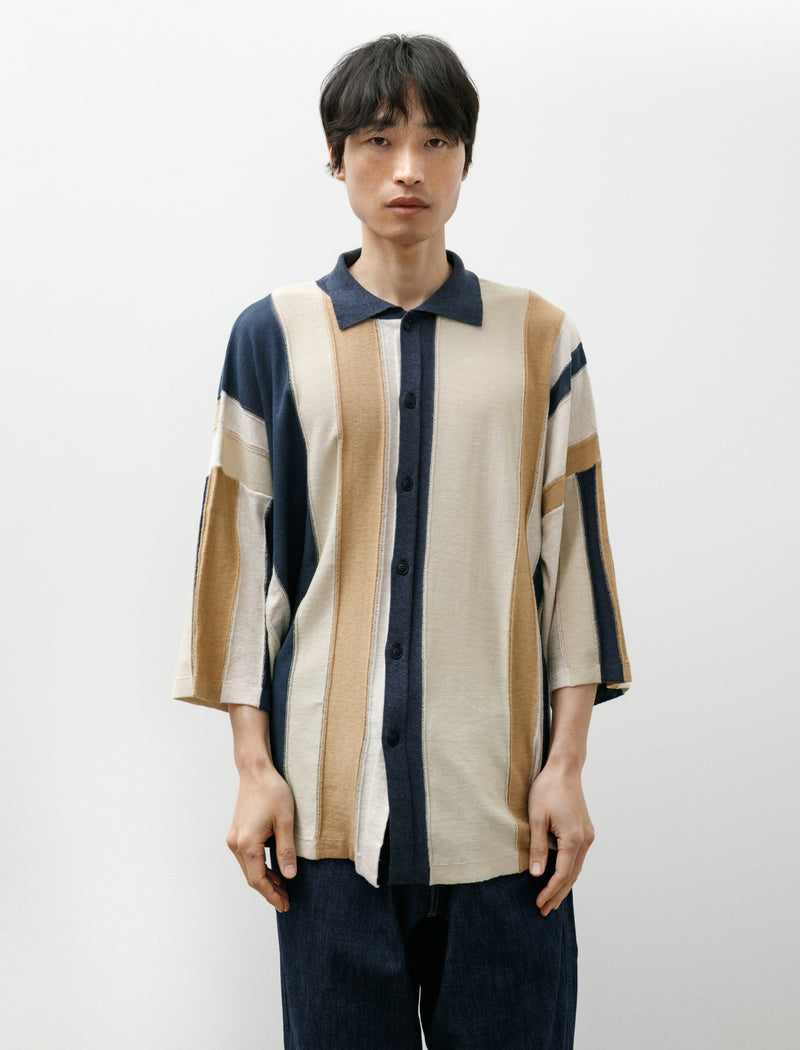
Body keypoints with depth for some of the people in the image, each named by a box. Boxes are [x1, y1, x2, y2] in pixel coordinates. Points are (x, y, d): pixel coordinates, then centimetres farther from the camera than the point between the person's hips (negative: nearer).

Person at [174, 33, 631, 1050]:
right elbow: (239, 553, 5)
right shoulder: (274, 337, 5)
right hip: (331, 792, 0)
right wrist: (253, 764, 0)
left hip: (499, 797, 0)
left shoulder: (540, 340, 5)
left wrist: (566, 764, 0)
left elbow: (572, 555, 5)